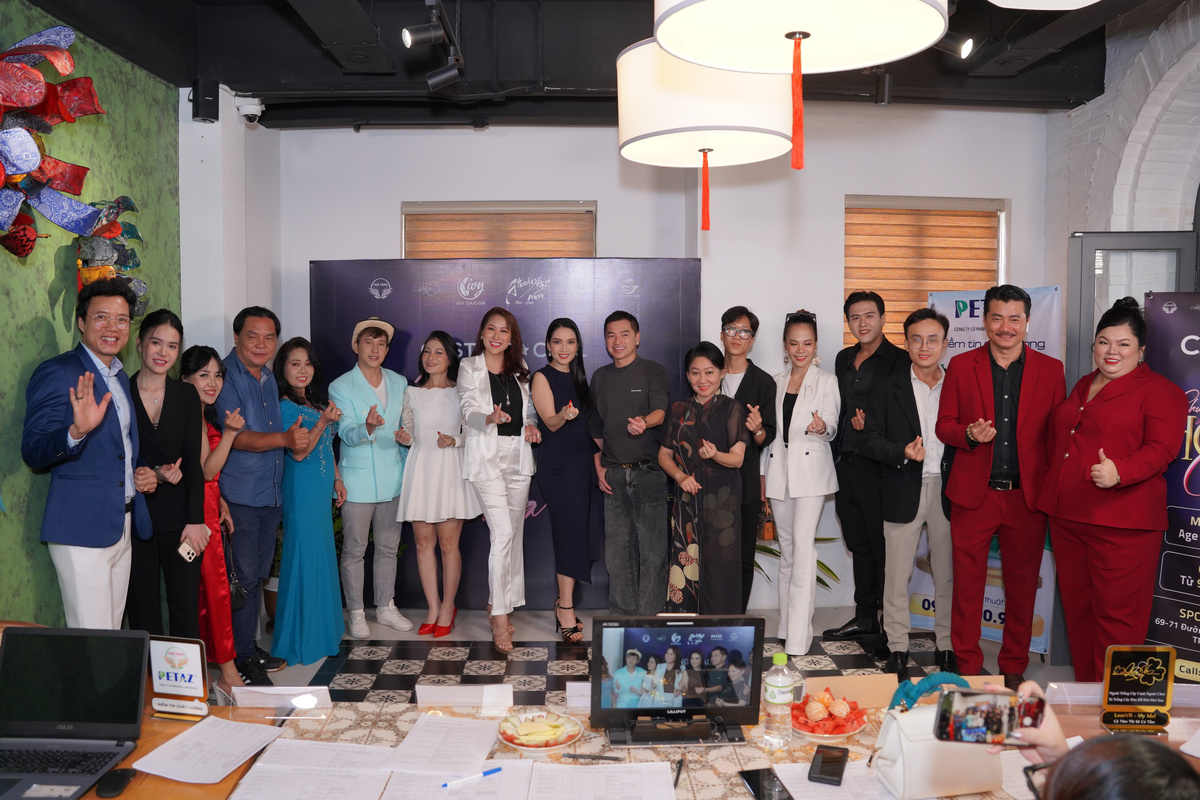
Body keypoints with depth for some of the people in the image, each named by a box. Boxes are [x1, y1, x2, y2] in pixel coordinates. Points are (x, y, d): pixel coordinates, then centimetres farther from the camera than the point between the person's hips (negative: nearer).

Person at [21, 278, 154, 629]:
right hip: (82, 530, -8)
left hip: (122, 526, 8)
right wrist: (77, 431, -33)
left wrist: (142, 474, 7)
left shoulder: (119, 377, 15)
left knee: (112, 637, 15)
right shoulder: (57, 373, -9)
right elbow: (33, 453, -14)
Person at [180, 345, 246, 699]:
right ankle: (227, 671, 2)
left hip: (209, 508, 9)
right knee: (217, 587, -5)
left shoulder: (207, 417, 15)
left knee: (202, 589, 12)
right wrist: (229, 433, -27)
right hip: (197, 509, -9)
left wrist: (221, 504, 17)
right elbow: (206, 470, -18)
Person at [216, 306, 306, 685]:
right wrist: (284, 438, -33)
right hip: (240, 496, -8)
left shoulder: (269, 379, 14)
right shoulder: (225, 376, -13)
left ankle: (253, 648, 28)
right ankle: (244, 658, 11)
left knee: (259, 575, 16)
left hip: (271, 494, 8)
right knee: (244, 577, -1)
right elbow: (234, 437, -22)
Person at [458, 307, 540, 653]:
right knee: (503, 533, -15)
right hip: (487, 458, -5)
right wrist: (490, 418, -32)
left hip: (519, 456, 5)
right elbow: (468, 410, -11)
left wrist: (531, 424, -3)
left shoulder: (519, 369, 15)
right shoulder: (469, 368, 1)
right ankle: (500, 619, -8)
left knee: (514, 533, 8)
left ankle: (498, 606, 22)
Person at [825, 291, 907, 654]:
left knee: (883, 547, -3)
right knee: (858, 545, 15)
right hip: (845, 463, 7)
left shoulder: (898, 361, -6)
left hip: (877, 466, -7)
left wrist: (871, 425, -20)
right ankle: (865, 617, 25)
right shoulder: (844, 359, 16)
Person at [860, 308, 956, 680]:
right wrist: (903, 452, -17)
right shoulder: (888, 388, 4)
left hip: (948, 490, 1)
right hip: (903, 492, -1)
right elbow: (869, 440, 1)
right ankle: (897, 649, 15)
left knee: (948, 574, 8)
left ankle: (947, 647, 23)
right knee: (897, 574, 3)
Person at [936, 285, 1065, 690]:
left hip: (1028, 497, 1)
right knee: (967, 585, 5)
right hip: (973, 494, 0)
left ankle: (1014, 669, 26)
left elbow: (1056, 434, 5)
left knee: (1022, 586, 10)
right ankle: (967, 667, 20)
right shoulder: (961, 366, 4)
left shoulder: (1050, 369, 5)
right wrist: (969, 434, -16)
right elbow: (944, 425, 6)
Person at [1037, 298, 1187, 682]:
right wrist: (1053, 488, 19)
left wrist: (1120, 471, -29)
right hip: (1067, 516, 8)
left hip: (1122, 523, -7)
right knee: (1077, 607, 14)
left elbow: (1162, 448, -13)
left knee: (1117, 614, -3)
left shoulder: (1160, 391, -3)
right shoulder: (1083, 387, 19)